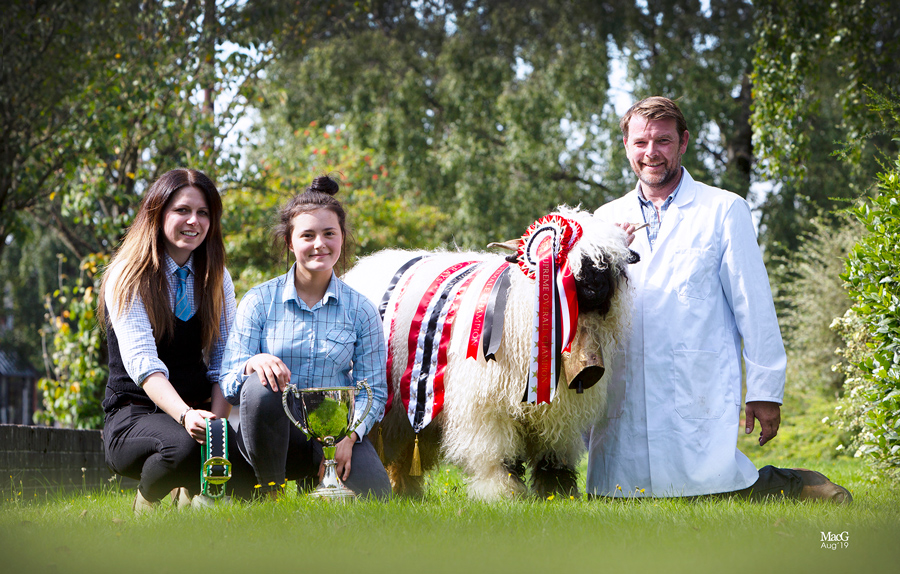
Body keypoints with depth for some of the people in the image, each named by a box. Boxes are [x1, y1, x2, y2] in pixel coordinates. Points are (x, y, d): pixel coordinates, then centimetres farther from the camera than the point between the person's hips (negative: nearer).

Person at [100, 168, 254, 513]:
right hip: (133, 416, -4)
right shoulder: (128, 278, -5)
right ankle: (146, 504, -4)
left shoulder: (215, 279, 10)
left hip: (198, 411, 4)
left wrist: (217, 421, -15)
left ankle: (194, 492, 6)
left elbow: (224, 361, 5)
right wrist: (186, 416, -36)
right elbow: (141, 361, -19)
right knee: (184, 446, -37)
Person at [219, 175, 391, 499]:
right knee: (259, 387, -35)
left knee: (373, 495, -28)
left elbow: (374, 390, 3)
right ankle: (270, 496, -14)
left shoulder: (360, 310, 5)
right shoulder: (259, 302, 2)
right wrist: (252, 364, -26)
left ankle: (314, 484, 8)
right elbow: (229, 385, -2)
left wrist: (348, 435, -16)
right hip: (270, 432, -1)